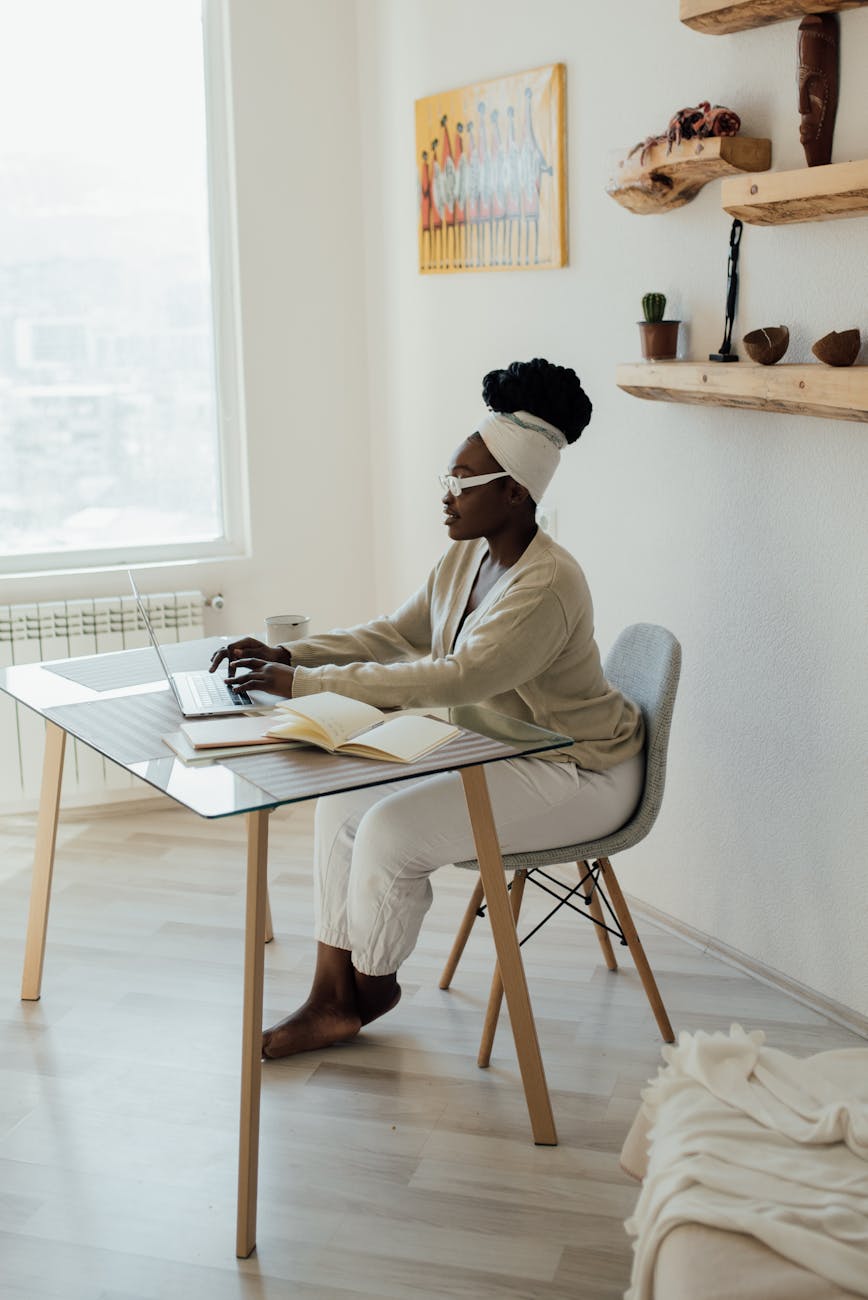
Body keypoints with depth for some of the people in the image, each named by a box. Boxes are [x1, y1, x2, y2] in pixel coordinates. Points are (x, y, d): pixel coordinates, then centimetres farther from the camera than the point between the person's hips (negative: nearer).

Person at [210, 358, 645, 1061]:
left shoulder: (548, 585, -27)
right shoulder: (467, 558, 3)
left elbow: (453, 678, -35)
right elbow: (393, 635, 7)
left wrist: (308, 682, -35)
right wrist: (286, 653, -7)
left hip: (575, 774, -9)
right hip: (493, 753, 9)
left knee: (391, 832, -21)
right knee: (341, 801, -3)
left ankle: (372, 982, 8)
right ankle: (334, 1000, 4)